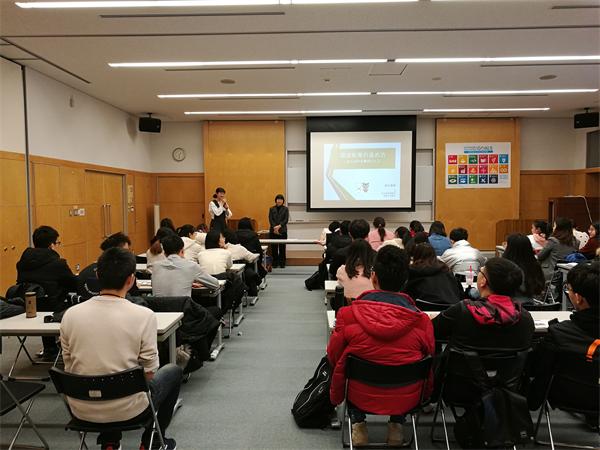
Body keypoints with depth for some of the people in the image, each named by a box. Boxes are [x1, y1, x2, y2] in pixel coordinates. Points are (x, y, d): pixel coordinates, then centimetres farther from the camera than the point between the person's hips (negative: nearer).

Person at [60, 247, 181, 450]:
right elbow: (149, 372, -11)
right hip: (126, 410, -4)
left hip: (81, 410, 4)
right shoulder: (143, 316, -20)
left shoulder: (70, 314, -8)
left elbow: (69, 367, 3)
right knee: (173, 371, 23)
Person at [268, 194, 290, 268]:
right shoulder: (271, 209, 10)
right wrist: (275, 227, -12)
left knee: (282, 247, -1)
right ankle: (275, 263, 10)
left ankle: (282, 263, 6)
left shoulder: (285, 209, 6)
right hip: (273, 231, 1)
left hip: (283, 231, -1)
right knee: (274, 247, 2)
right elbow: (270, 219, 2)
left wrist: (279, 226, -15)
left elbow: (286, 219, -3)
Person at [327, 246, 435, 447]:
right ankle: (396, 425, 28)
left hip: (361, 397, 0)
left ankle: (358, 424, 24)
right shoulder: (421, 320, -18)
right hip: (406, 399, 1)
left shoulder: (348, 314, -19)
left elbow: (333, 356, -4)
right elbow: (429, 354, 1)